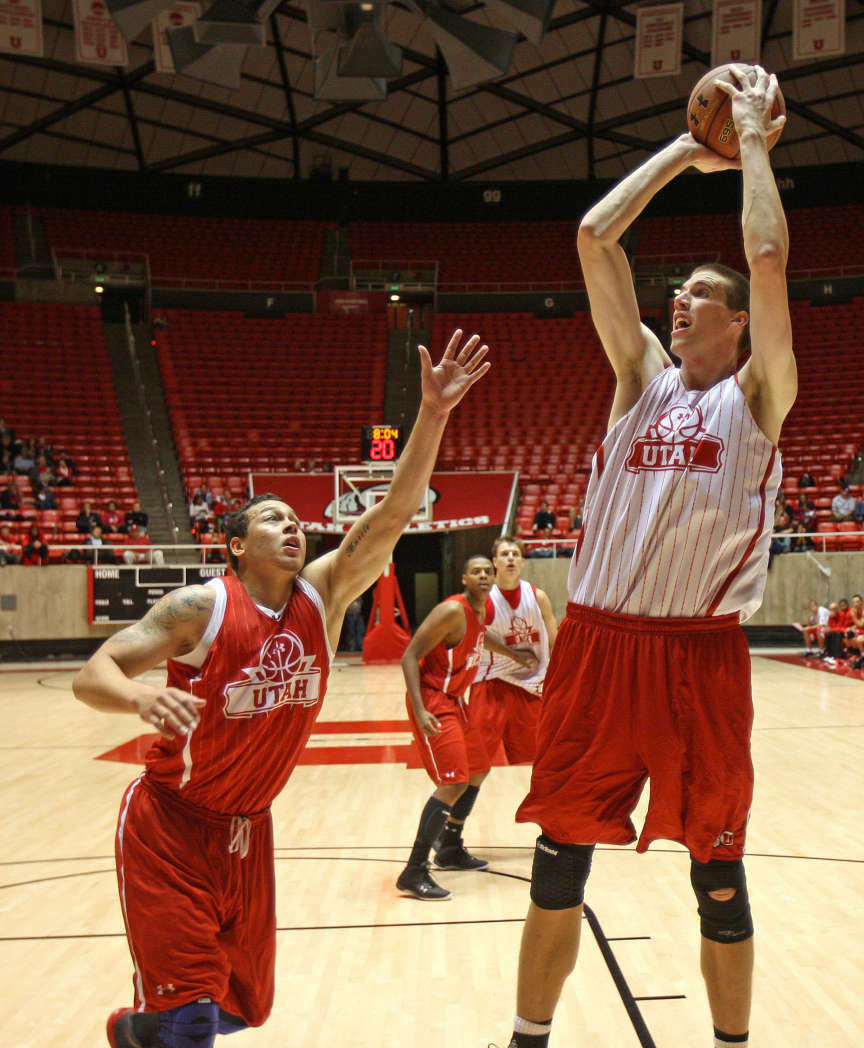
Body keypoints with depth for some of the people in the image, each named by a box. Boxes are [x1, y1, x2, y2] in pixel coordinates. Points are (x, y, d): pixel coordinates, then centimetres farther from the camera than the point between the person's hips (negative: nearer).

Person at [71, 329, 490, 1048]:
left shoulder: (323, 594, -5)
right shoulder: (200, 607, -16)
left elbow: (394, 512, -15)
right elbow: (92, 674, -19)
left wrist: (433, 414, -26)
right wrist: (143, 698, -42)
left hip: (248, 827, 6)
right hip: (169, 824, -5)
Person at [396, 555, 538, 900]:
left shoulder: (481, 608, 7)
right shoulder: (453, 611, -21)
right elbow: (409, 656, -23)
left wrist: (513, 654, 41)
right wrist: (419, 710, -31)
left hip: (454, 700, 10)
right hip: (433, 701, -10)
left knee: (478, 771, 21)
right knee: (453, 783, -17)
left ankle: (451, 850, 35)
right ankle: (413, 874, -16)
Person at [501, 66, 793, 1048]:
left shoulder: (756, 394, 4)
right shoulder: (643, 376, 13)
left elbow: (769, 257, -10)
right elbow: (594, 237, 8)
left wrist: (753, 139, 1)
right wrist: (685, 149, 13)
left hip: (699, 654, -3)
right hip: (596, 643, 3)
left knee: (717, 873, 9)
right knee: (559, 861, 10)